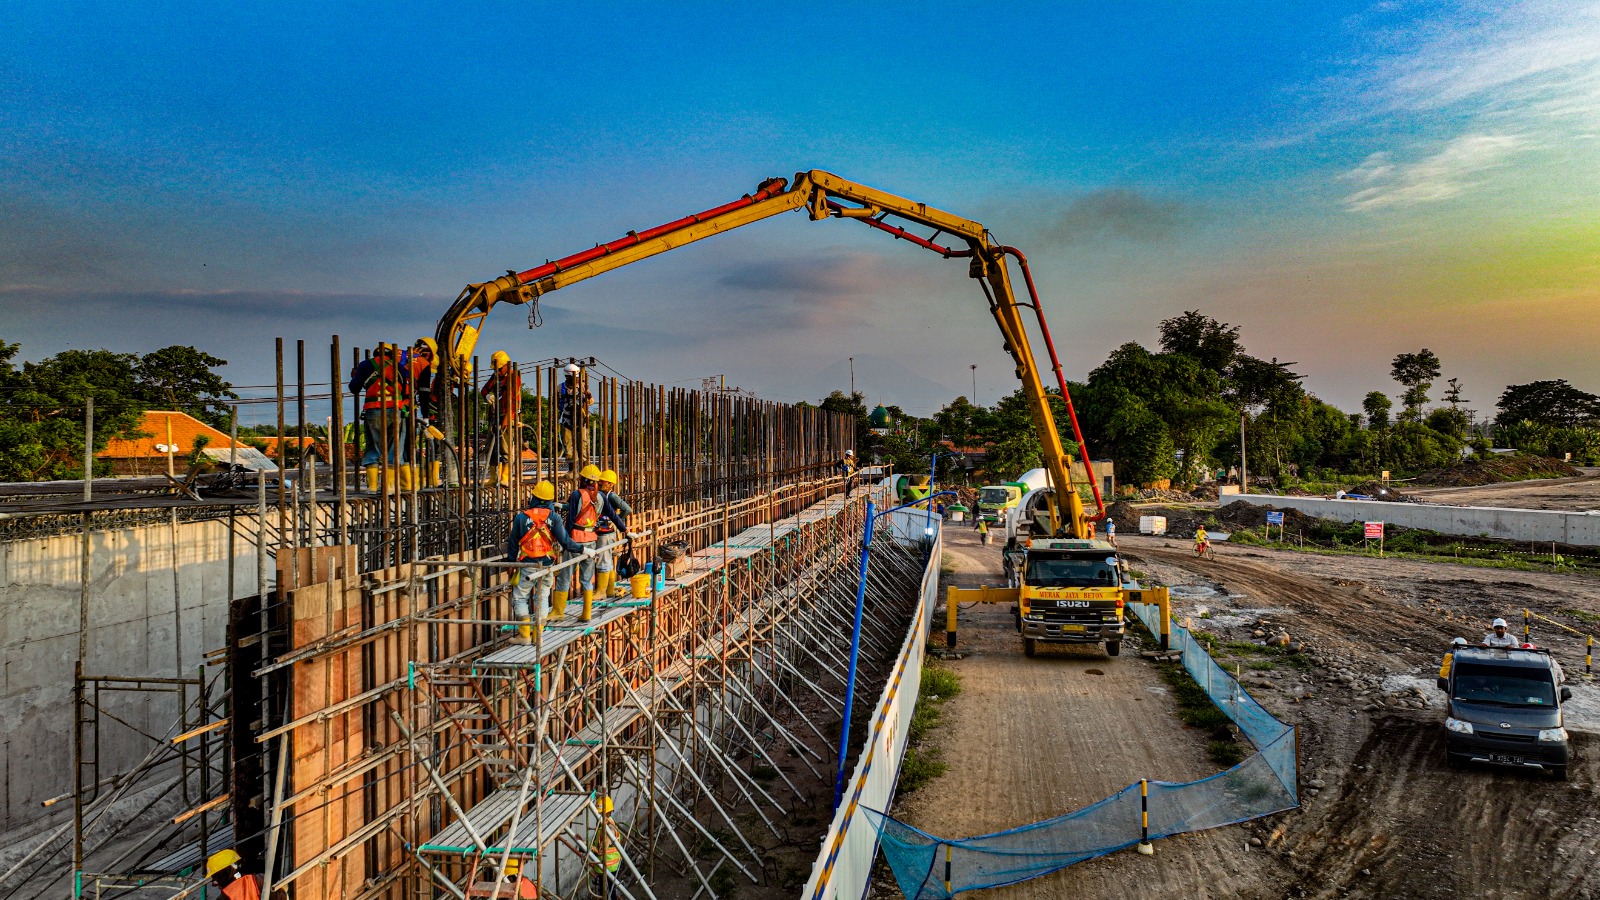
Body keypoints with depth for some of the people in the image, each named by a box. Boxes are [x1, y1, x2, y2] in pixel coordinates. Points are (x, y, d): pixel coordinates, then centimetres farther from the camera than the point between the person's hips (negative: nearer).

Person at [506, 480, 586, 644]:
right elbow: (565, 541, -9)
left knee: (519, 598, 11)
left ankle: (525, 634, 7)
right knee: (543, 598, 14)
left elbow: (513, 543, 2)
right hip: (547, 566, 2)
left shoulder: (521, 517, -5)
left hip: (527, 566, -2)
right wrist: (582, 549, 3)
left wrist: (510, 561, 15)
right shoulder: (554, 517, -5)